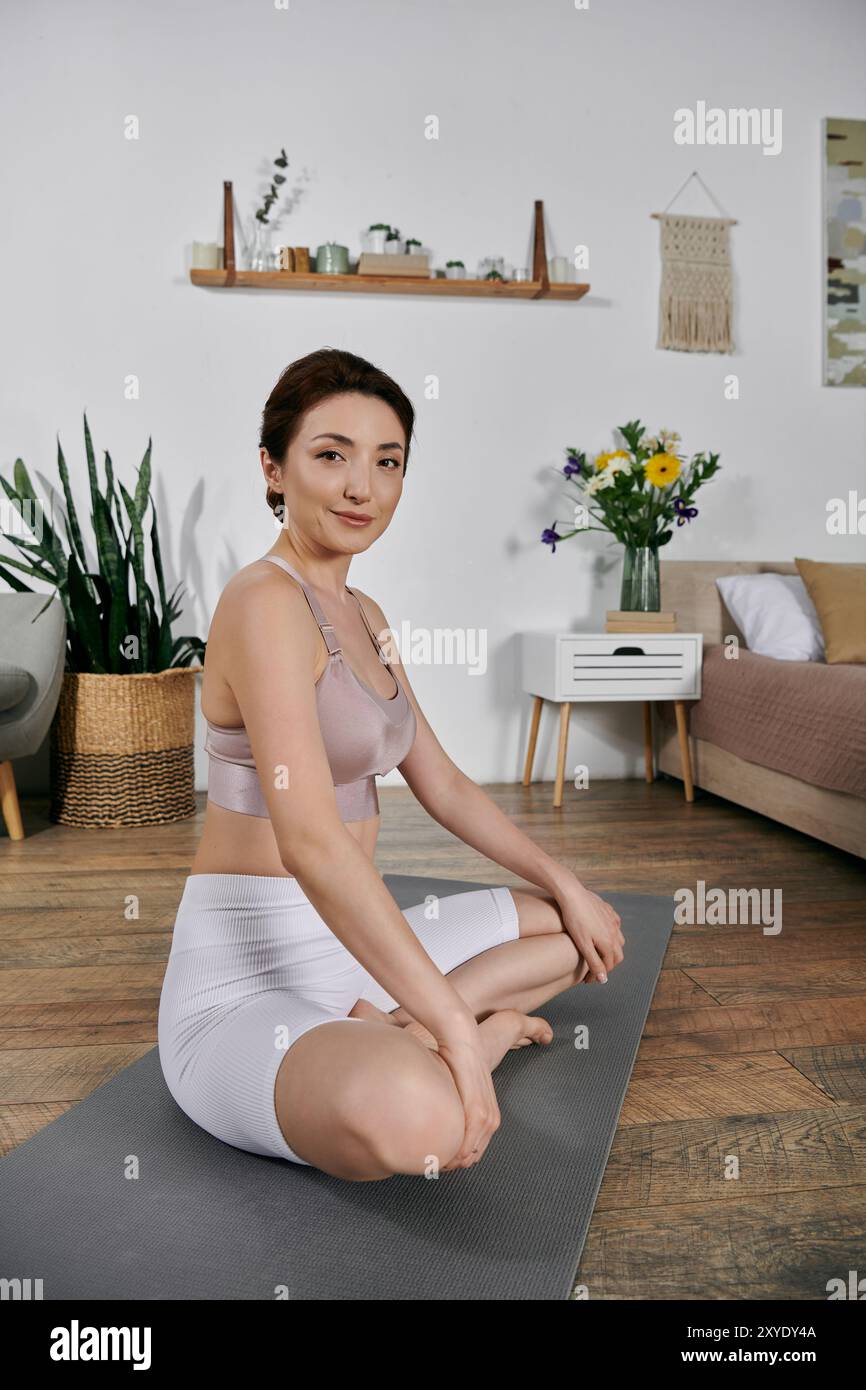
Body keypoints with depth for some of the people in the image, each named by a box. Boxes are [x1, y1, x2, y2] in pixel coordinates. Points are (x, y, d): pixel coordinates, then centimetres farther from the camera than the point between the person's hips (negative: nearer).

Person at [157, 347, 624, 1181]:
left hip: (350, 947, 10)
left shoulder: (363, 616, 12)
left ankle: (391, 1034, 1)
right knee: (412, 1112, -40)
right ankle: (456, 1035, -7)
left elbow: (442, 786, 17)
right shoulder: (265, 601, -18)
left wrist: (565, 886, 14)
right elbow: (311, 840, -28)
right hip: (244, 980, -9)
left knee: (584, 927, 18)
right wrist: (453, 1029, -28)